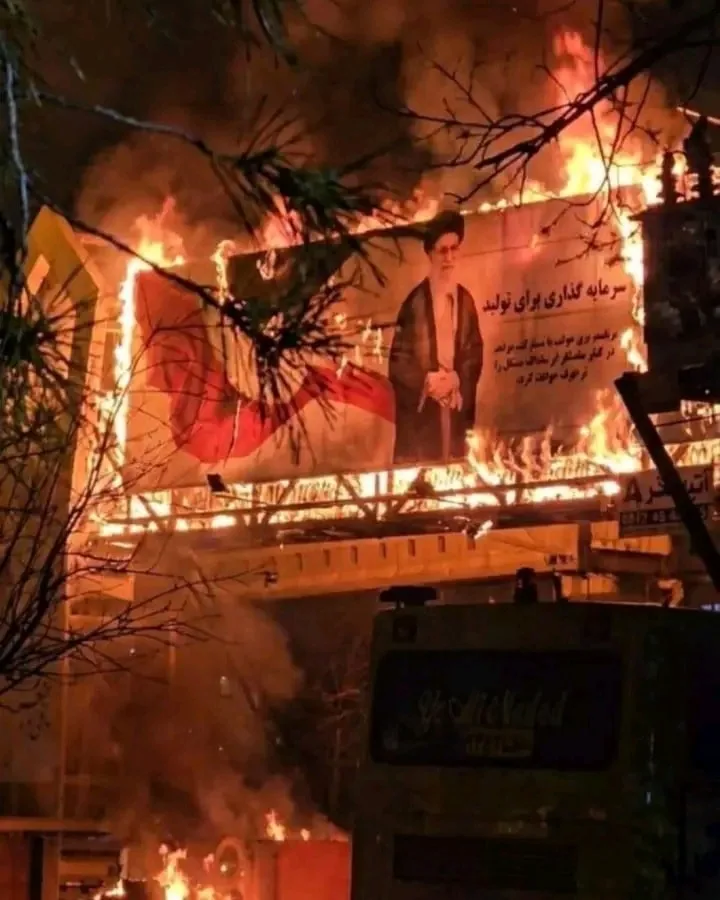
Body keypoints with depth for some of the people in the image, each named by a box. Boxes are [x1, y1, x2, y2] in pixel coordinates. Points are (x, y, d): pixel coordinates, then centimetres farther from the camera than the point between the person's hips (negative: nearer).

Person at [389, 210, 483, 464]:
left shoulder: (466, 301, 10)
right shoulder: (415, 302, -5)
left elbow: (475, 357, 10)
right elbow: (397, 362, -5)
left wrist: (455, 380, -7)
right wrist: (427, 382, -18)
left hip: (456, 412, 4)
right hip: (419, 414, -4)